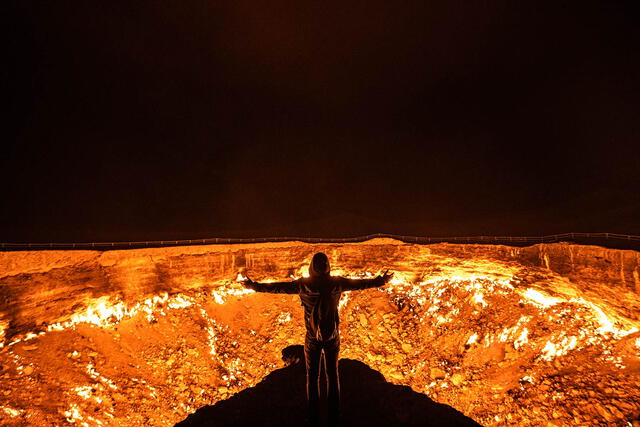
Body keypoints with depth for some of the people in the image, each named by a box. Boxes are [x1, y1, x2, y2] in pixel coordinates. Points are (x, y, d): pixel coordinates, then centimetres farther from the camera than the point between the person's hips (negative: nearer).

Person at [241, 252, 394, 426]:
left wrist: (255, 286, 3)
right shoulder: (337, 283, -13)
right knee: (332, 374, 19)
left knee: (313, 376, 17)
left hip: (313, 337, -1)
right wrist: (381, 281, 15)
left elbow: (279, 287, -10)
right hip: (332, 336, 1)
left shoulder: (304, 284, -17)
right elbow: (360, 283, 0)